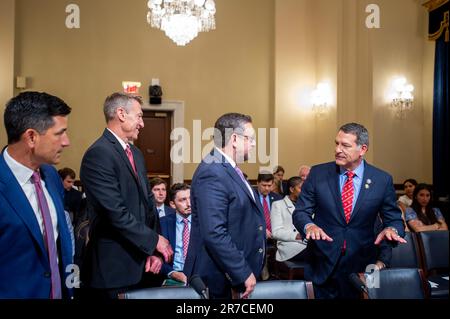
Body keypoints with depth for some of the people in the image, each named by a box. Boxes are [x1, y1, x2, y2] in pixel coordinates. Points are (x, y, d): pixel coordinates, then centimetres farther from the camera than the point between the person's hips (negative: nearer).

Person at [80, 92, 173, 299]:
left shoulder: (136, 154, 11)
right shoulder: (98, 154, -17)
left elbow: (148, 202, 9)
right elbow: (116, 213, -22)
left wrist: (154, 251, 0)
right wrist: (154, 240, -13)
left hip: (138, 262, 8)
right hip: (112, 266, -8)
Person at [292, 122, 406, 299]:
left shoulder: (382, 180, -5)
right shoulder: (318, 173, -5)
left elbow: (394, 219, 2)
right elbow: (300, 212, -4)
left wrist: (391, 229, -21)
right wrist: (309, 226, -25)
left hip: (361, 266, 0)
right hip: (323, 264, 0)